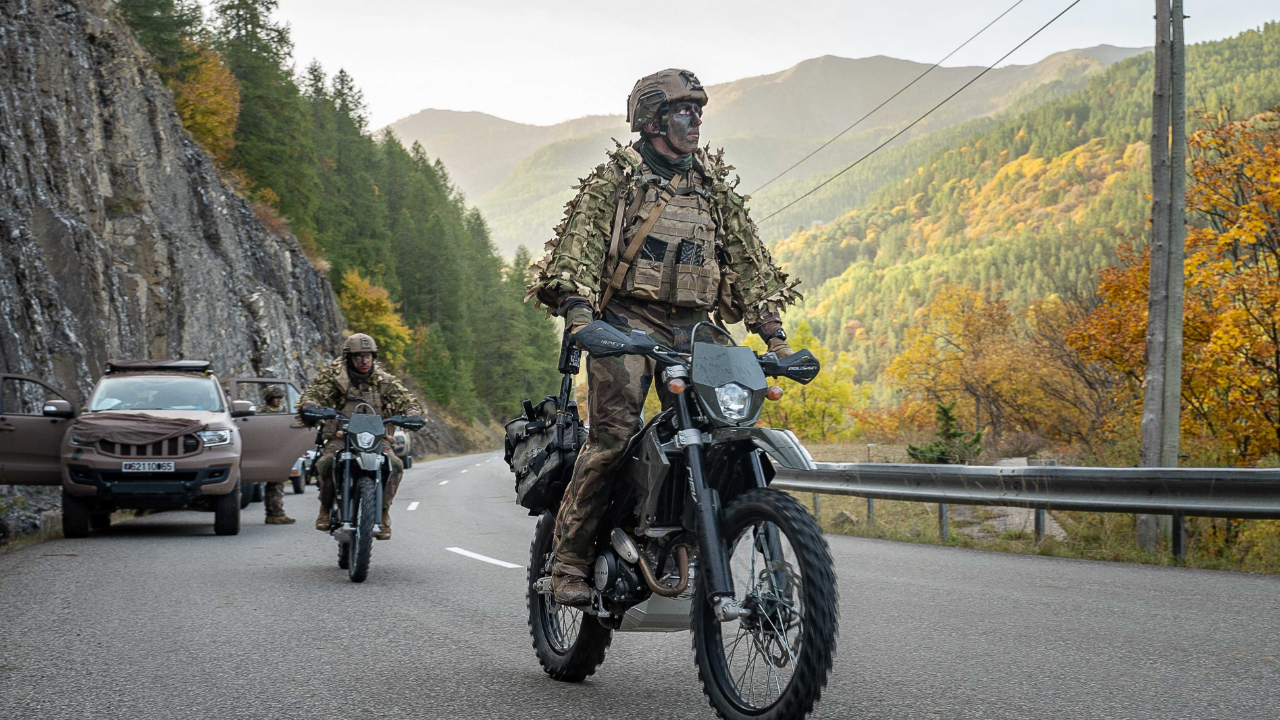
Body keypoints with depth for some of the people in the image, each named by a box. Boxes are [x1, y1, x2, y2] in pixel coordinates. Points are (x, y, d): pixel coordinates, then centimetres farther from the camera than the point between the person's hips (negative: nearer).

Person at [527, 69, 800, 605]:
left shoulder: (715, 186, 18)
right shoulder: (617, 177, 5)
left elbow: (749, 258, 16)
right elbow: (581, 240, -8)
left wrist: (772, 330, 5)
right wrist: (578, 307, -26)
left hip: (691, 326, 5)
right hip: (627, 320, -4)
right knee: (613, 437, -16)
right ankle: (570, 561, -10)